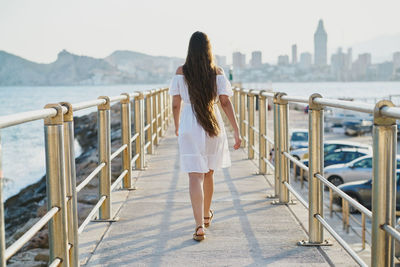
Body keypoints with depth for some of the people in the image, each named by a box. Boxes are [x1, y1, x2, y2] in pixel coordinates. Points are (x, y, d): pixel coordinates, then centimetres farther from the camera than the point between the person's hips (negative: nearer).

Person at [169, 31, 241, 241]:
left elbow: (176, 104, 1)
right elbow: (225, 102, -5)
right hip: (213, 126, 2)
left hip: (189, 127, -2)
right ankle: (206, 215, 38)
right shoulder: (217, 72, -1)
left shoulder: (181, 72, -2)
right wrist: (236, 130, -4)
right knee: (208, 172, 20)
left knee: (195, 176, -6)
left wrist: (177, 126, 18)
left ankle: (200, 225, -18)